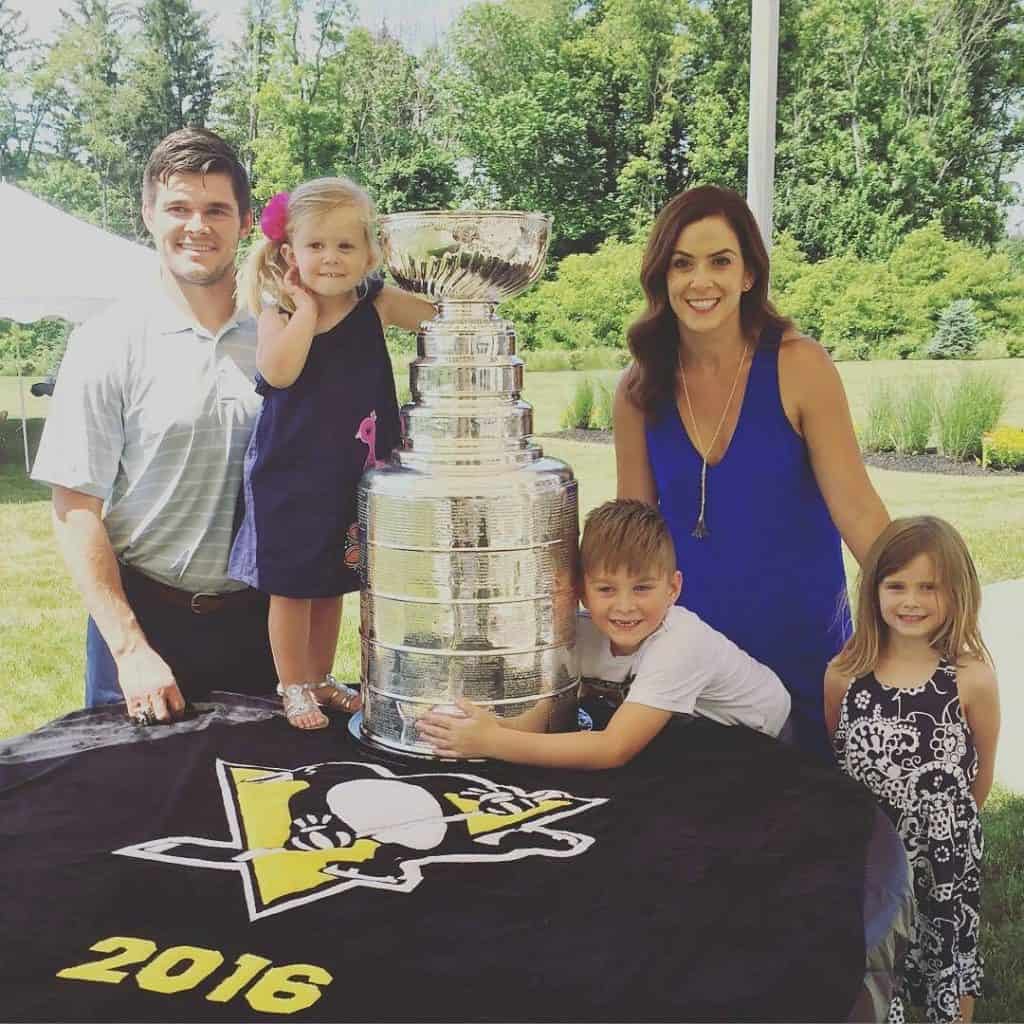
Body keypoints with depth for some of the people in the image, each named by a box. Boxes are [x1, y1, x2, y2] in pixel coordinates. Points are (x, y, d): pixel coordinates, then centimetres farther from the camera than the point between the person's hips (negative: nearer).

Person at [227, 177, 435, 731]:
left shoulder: (378, 305, -2)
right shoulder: (280, 315, -6)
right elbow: (278, 372, -25)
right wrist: (305, 307, -20)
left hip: (352, 473, 3)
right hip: (291, 474, -2)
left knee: (332, 585, 16)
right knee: (291, 585, 5)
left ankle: (319, 679, 34)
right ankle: (293, 688, 23)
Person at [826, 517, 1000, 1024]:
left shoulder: (972, 677, -15)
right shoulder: (844, 673, -11)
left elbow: (981, 773, -1)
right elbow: (830, 758, 2)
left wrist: (950, 821, 10)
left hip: (944, 852, -1)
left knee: (948, 963, 20)